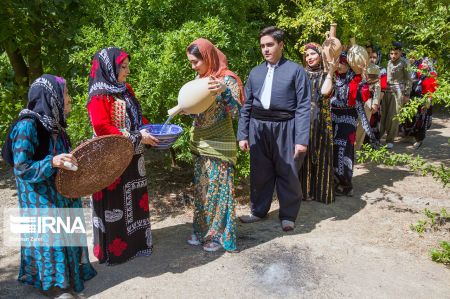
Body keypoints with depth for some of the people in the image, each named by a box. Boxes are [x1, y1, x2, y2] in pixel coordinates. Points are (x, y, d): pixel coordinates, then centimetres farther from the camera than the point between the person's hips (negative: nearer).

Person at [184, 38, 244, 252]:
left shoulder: (227, 79, -11)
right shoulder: (199, 79, 10)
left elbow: (235, 111, -18)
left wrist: (223, 91, -32)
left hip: (218, 144, -7)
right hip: (199, 143, 7)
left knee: (217, 189, 2)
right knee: (200, 189, 14)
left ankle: (219, 235, 19)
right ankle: (202, 230, 29)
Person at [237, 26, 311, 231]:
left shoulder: (295, 70, -1)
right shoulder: (255, 72, 10)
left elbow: (303, 107, -6)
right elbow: (246, 105, 12)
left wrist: (302, 139, -13)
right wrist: (242, 134, 6)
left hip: (285, 127, -3)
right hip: (258, 127, 4)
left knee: (288, 174, 5)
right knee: (260, 172, 13)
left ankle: (288, 215, 23)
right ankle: (259, 210, 30)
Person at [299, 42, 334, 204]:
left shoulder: (326, 75, 7)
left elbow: (326, 92, -15)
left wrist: (331, 71, -14)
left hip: (320, 120, -1)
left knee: (321, 155, 3)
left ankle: (321, 190, 14)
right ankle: (304, 189, 13)